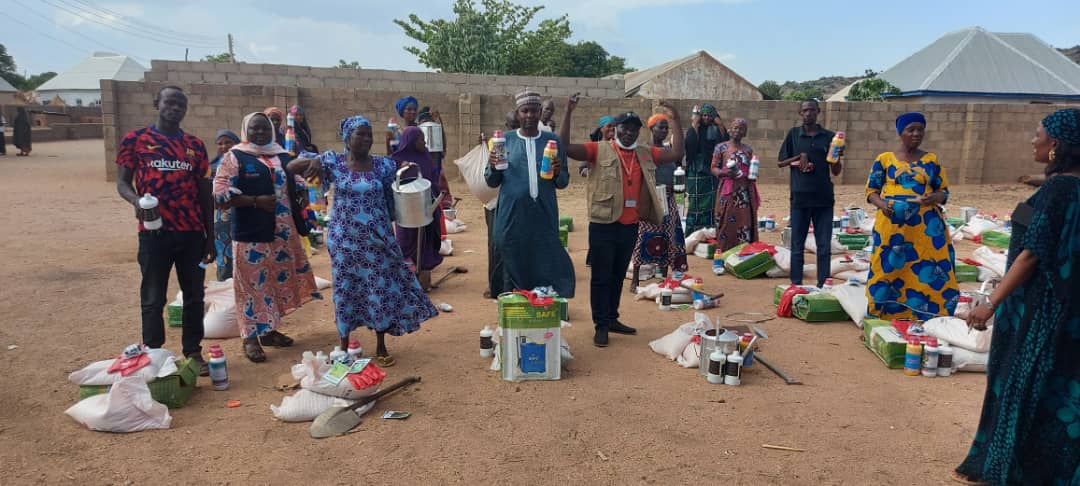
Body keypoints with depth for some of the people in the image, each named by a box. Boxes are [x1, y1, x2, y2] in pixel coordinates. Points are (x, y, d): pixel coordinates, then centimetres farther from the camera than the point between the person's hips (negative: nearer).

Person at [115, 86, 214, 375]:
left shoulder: (195, 145, 10)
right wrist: (136, 201, -23)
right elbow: (122, 182, 1)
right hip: (154, 232, -3)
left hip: (192, 232, 3)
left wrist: (210, 237, 9)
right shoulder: (135, 140, 2)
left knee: (194, 295, 9)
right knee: (153, 298, 4)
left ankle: (193, 351, 21)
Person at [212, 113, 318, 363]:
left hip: (282, 232, 5)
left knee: (278, 281, 11)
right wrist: (256, 201, -18)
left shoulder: (284, 157, 12)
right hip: (250, 233, -5)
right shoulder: (235, 157, -3)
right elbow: (220, 192, -12)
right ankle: (251, 337, 7)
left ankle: (269, 330, 25)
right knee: (252, 284, -1)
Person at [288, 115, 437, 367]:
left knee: (382, 289, 5)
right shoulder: (333, 162, -4)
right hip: (345, 240, -1)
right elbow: (291, 167, -6)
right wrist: (312, 162, -24)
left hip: (377, 239, 1)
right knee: (346, 290, 8)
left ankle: (381, 348, 21)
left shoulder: (383, 165, 0)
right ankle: (344, 347, 24)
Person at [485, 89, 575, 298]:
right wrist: (493, 167, -12)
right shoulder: (505, 140, 6)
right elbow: (492, 182, 9)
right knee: (514, 270, 6)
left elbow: (563, 183, 12)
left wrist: (558, 173, -10)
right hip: (512, 217, 0)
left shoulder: (553, 141, 8)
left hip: (545, 217, 1)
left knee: (546, 269, 0)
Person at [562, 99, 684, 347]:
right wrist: (568, 113, -19)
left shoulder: (645, 155, 11)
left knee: (618, 276, 16)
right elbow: (565, 147, -13)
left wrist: (675, 120, 5)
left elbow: (677, 153, 10)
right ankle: (601, 325, 11)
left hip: (630, 227, 5)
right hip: (603, 225, -5)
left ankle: (612, 319, 28)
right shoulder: (599, 150, -4)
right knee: (601, 277, 3)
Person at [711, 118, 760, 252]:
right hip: (728, 191, -3)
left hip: (745, 192, 3)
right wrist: (725, 172, -18)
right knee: (727, 222, -4)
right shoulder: (721, 147, 3)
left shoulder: (749, 149, 14)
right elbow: (713, 168, 1)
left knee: (745, 221, 0)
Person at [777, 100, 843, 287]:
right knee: (797, 246, 5)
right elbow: (780, 163, 7)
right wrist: (798, 158, -10)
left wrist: (837, 157, -13)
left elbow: (836, 171, 7)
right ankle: (796, 285, 14)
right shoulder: (793, 134, 4)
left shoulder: (829, 137, 5)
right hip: (800, 198, -1)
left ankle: (823, 286, 12)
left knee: (824, 247, 4)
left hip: (824, 199, 1)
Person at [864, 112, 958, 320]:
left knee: (927, 271, -3)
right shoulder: (884, 159, 5)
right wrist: (882, 204, -14)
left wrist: (935, 197, -13)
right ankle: (887, 317, 9)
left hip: (925, 226, 1)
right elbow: (871, 190, 6)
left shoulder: (931, 160, 9)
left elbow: (944, 191, 11)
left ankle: (926, 318, 7)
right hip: (892, 224, -1)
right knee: (890, 268, 0)